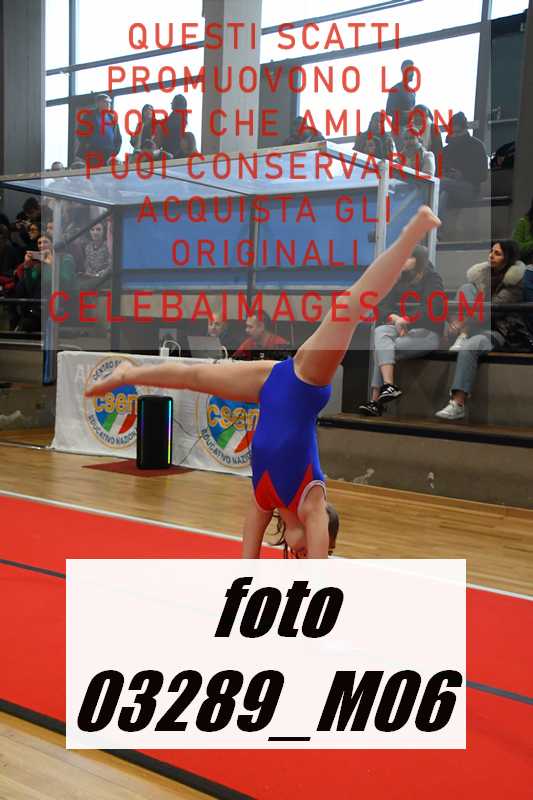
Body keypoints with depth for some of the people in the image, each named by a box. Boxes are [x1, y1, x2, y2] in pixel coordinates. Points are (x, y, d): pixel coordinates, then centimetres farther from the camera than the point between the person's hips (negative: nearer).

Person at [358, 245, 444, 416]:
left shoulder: (432, 279, 0)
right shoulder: (397, 279, 16)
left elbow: (429, 310, -15)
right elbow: (383, 306, 5)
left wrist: (406, 320, -28)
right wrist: (394, 317, -17)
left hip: (426, 332, -5)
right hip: (400, 327, 5)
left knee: (383, 349, -27)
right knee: (380, 332, -30)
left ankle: (376, 401, -28)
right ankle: (388, 386, -44)